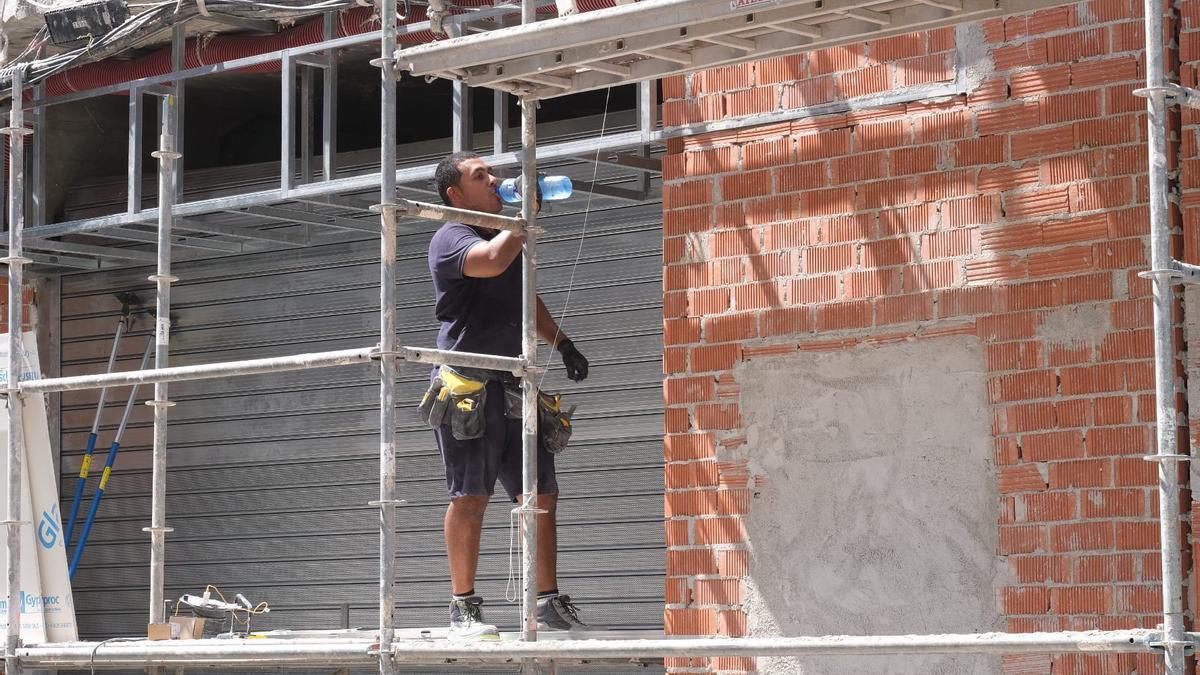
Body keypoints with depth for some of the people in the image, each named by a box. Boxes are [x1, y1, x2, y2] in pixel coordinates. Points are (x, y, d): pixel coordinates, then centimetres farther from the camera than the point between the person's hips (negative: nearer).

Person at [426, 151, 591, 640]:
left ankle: (549, 604, 7)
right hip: (468, 384, -8)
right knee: (470, 494, -8)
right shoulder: (451, 239, -4)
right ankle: (463, 609, -5)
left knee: (542, 494, 3)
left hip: (512, 387, 8)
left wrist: (562, 344, 26)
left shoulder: (506, 236, 23)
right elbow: (491, 261, -27)